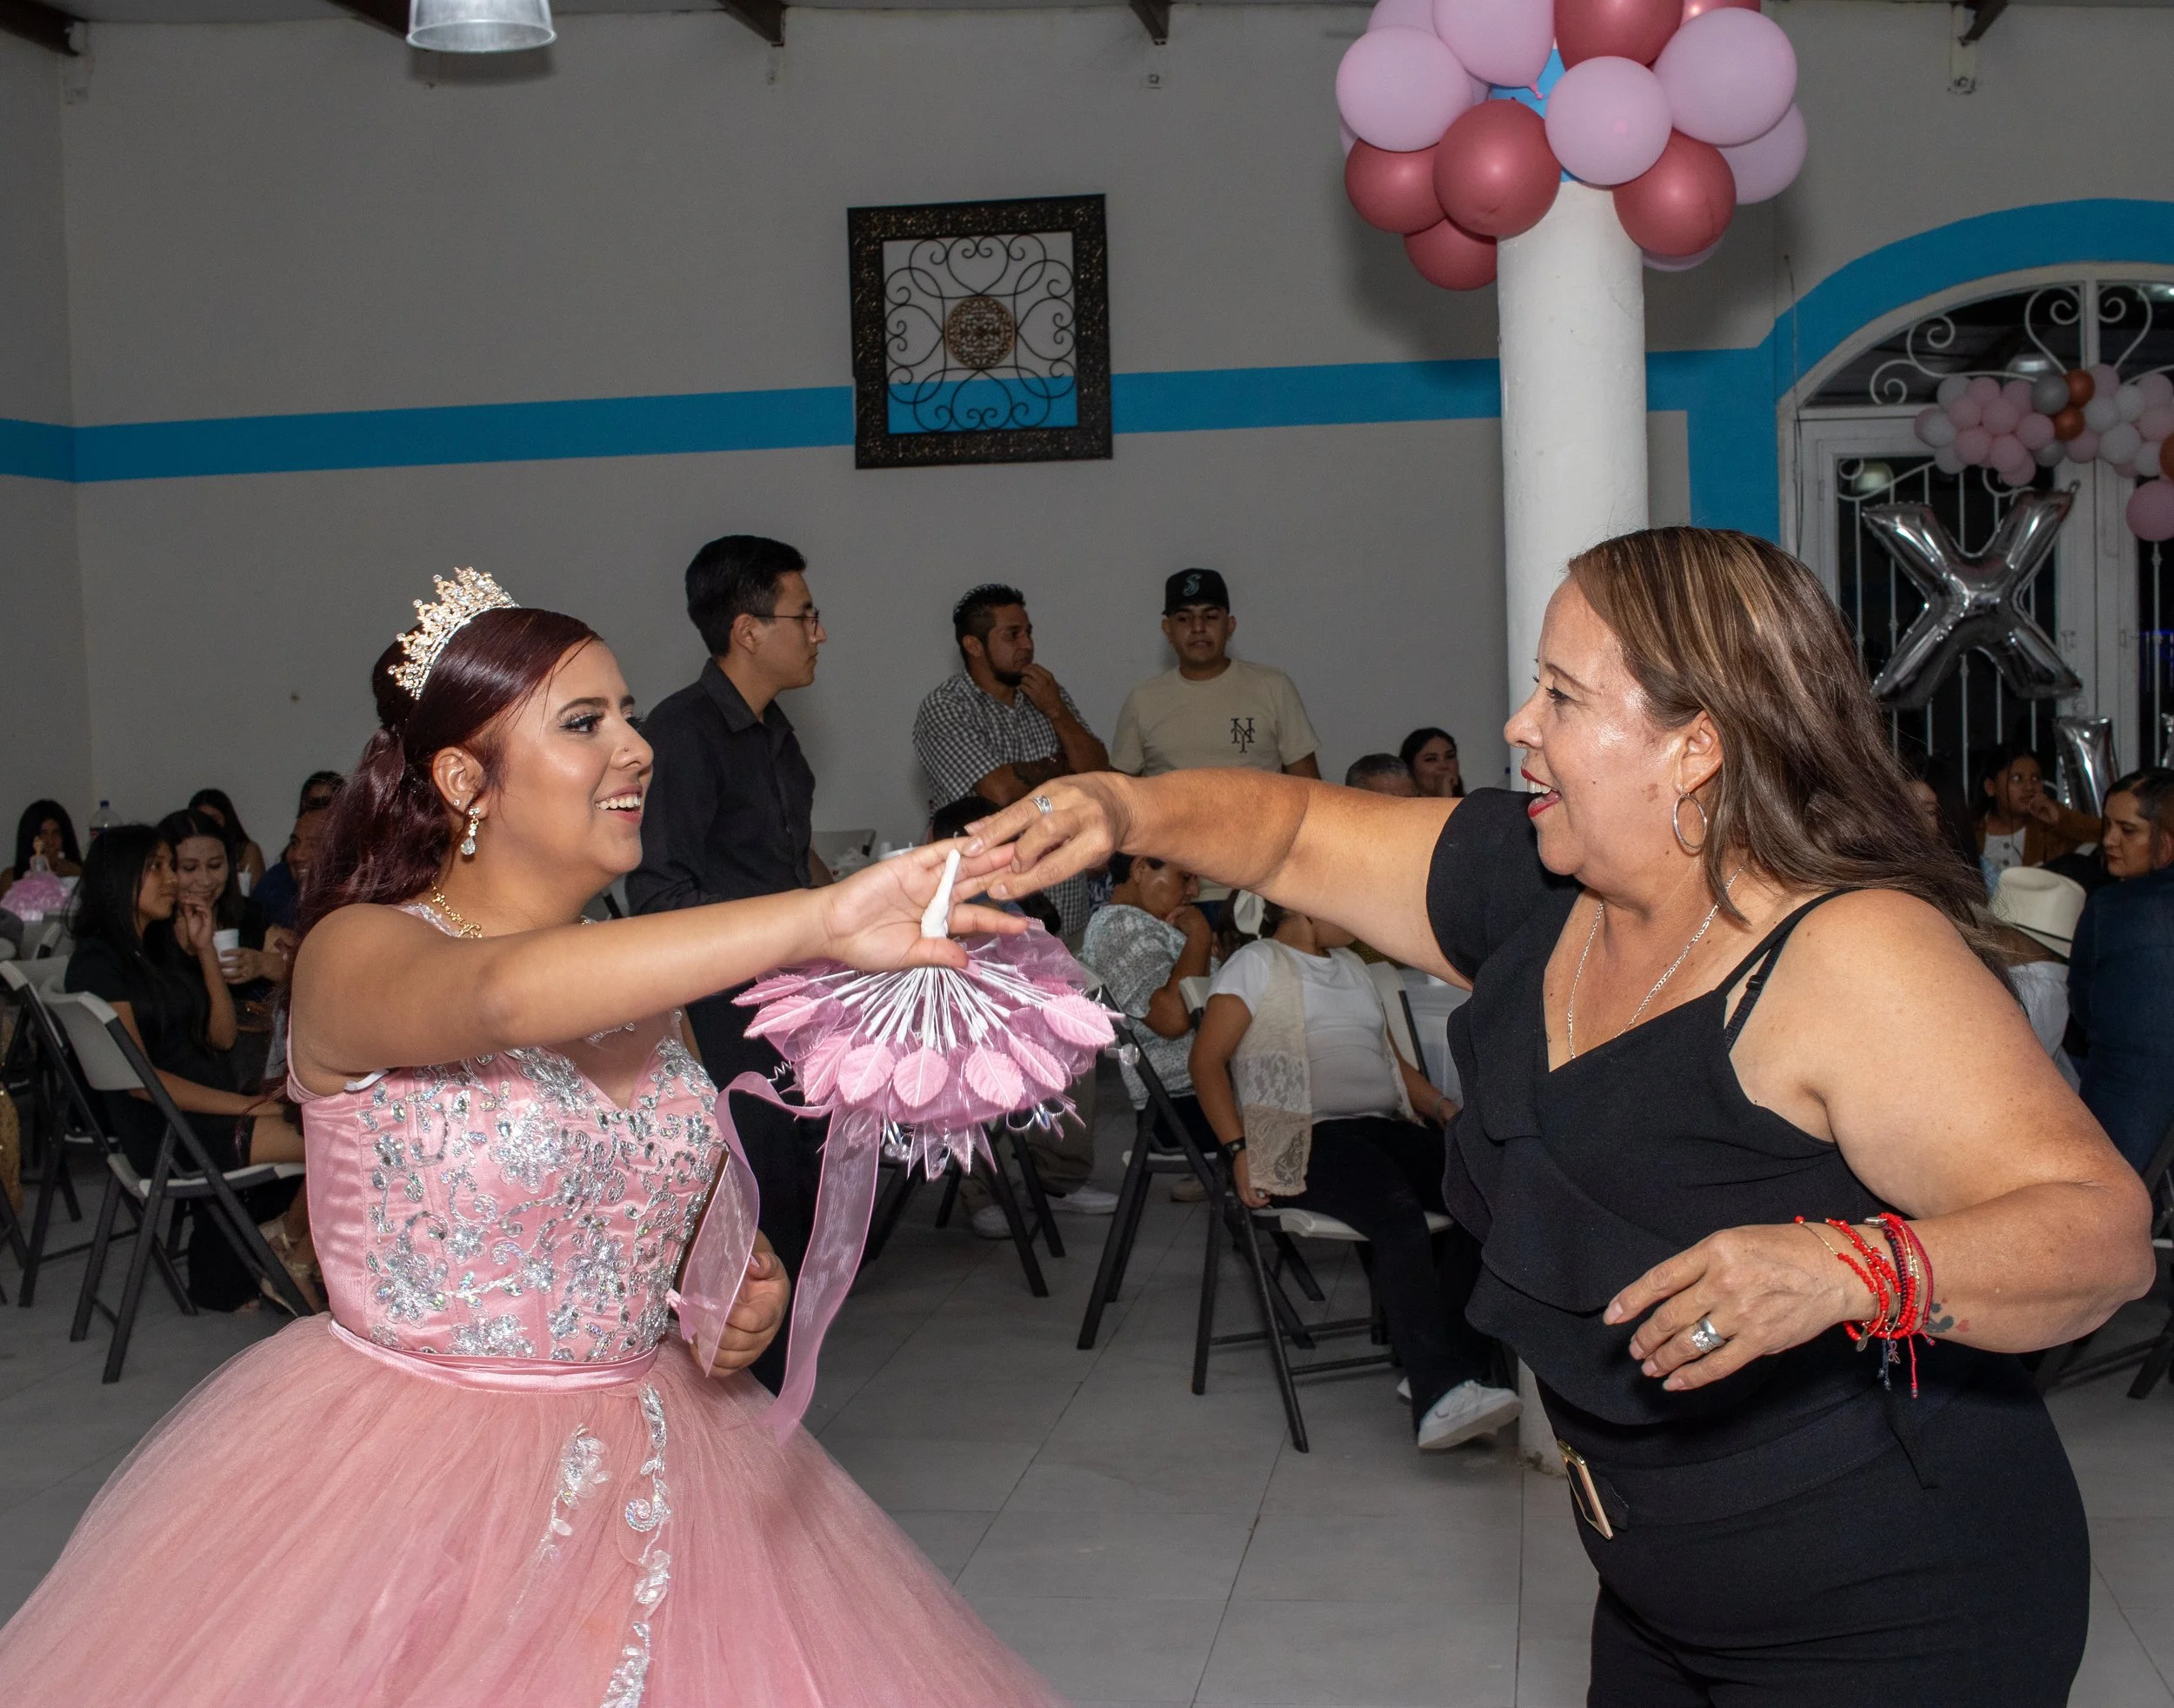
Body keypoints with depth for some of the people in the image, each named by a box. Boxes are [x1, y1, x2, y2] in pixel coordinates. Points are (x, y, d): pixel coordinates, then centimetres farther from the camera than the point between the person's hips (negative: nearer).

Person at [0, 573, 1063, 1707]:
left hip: (649, 1468, 6)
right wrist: (819, 923, -46)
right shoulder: (357, 953, -13)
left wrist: (747, 1298, -3)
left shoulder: (645, 984, 7)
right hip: (411, 1478, -5)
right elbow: (502, 995, -37)